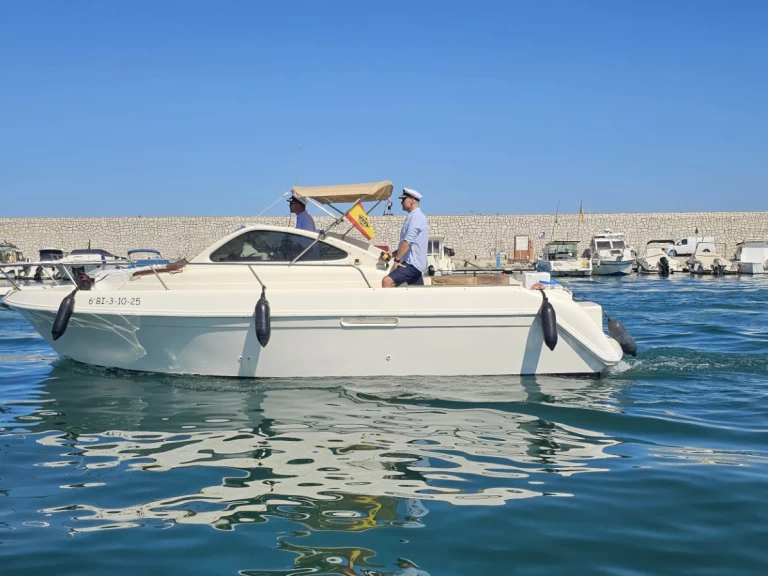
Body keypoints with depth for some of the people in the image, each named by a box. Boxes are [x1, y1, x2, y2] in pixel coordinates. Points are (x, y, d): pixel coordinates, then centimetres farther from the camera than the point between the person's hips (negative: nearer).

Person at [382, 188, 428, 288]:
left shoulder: (416, 216, -12)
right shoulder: (414, 216, 21)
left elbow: (408, 241, -23)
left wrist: (397, 259, -22)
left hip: (412, 264, -11)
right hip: (414, 264, 11)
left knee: (387, 281, -23)